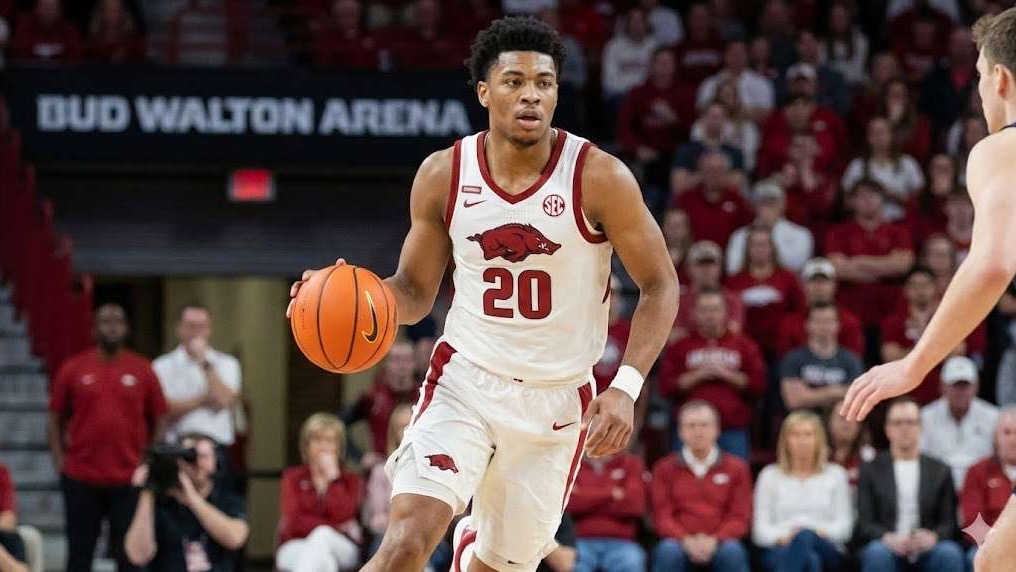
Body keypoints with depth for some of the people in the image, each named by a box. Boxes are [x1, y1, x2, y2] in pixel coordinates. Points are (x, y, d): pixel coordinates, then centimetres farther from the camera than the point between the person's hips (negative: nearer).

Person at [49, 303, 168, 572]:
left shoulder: (143, 371, 4)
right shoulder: (73, 369, 2)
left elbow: (159, 419, 8)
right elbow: (56, 419, 7)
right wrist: (59, 460, -3)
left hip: (129, 479, 0)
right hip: (81, 479, 0)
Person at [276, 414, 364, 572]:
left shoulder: (351, 480, 12)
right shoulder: (292, 478, 13)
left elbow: (341, 516, -9)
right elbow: (293, 521, -3)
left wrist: (332, 476, -8)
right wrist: (337, 528, -11)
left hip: (341, 548, 0)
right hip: (295, 550, 0)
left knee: (322, 536, -36)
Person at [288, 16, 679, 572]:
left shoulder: (599, 178, -13)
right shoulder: (443, 175, -5)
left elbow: (660, 286, -6)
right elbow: (415, 293, 6)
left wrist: (626, 388, -19)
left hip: (558, 399, 0)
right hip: (465, 380, 0)